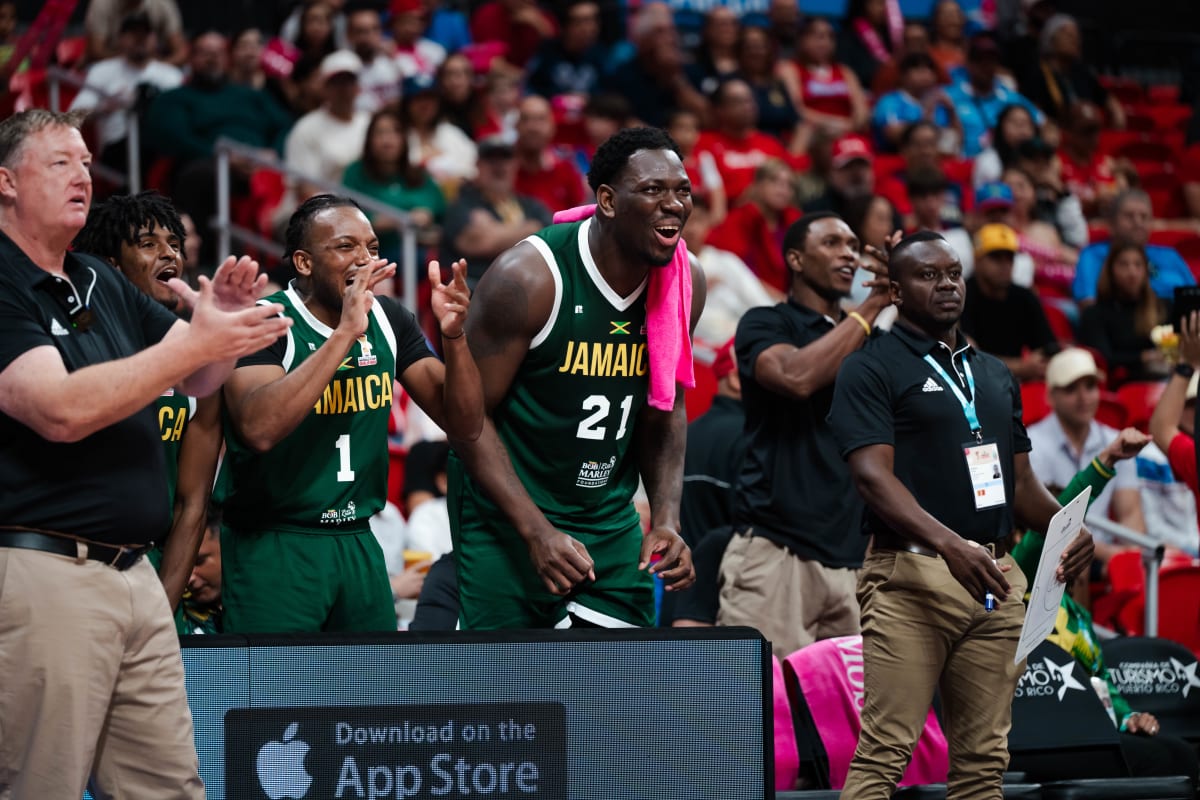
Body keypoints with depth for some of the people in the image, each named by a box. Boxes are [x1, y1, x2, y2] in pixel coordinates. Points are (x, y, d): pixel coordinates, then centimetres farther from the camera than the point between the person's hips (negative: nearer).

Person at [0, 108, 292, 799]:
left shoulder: (103, 284, 17)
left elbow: (197, 380, 23)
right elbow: (61, 410, -21)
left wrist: (223, 319, 0)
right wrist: (194, 341, -19)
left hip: (134, 573, 9)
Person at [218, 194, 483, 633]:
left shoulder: (389, 321, 5)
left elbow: (464, 423, 4)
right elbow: (259, 429, -30)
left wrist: (453, 336, -14)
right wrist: (345, 333, -29)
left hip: (357, 543, 6)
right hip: (273, 546, -6)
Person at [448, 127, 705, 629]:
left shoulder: (686, 283, -2)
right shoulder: (529, 278, -21)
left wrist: (666, 520, -4)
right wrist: (537, 532, -23)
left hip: (609, 517, 6)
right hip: (507, 513, -6)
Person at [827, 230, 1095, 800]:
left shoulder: (996, 375, 20)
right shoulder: (872, 368, -1)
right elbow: (873, 475, -12)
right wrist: (949, 544, -26)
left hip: (996, 578, 7)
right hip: (911, 575, -6)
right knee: (884, 753, -12)